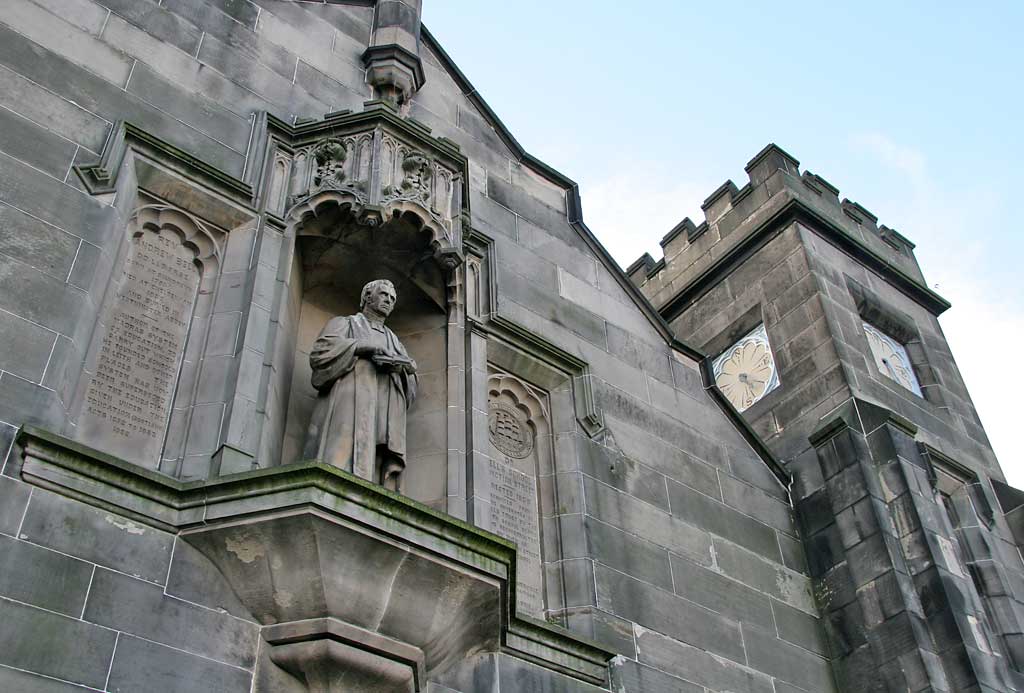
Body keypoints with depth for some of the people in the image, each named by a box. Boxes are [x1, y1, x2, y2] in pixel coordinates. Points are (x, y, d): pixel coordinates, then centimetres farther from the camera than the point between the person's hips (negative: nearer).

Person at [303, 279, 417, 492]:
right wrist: (363, 346, -4)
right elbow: (320, 352, 2)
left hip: (385, 417, 4)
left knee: (382, 475, -15)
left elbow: (410, 385, 19)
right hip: (350, 406, -4)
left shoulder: (393, 340, 33)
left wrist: (401, 366, -3)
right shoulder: (344, 323, 22)